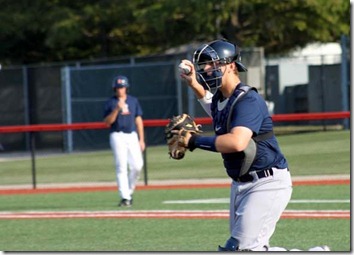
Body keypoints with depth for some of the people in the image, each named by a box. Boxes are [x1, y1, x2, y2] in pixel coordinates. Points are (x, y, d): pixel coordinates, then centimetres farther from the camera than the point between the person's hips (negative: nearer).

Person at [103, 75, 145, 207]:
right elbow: (107, 122, -5)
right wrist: (117, 109, -19)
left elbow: (138, 120, 12)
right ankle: (125, 197, -11)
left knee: (137, 165, -7)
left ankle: (129, 190, 15)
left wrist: (141, 139, 7)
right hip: (117, 136, -3)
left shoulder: (133, 101, 12)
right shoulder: (110, 103, 3)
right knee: (121, 167, -9)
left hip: (132, 136, 3)